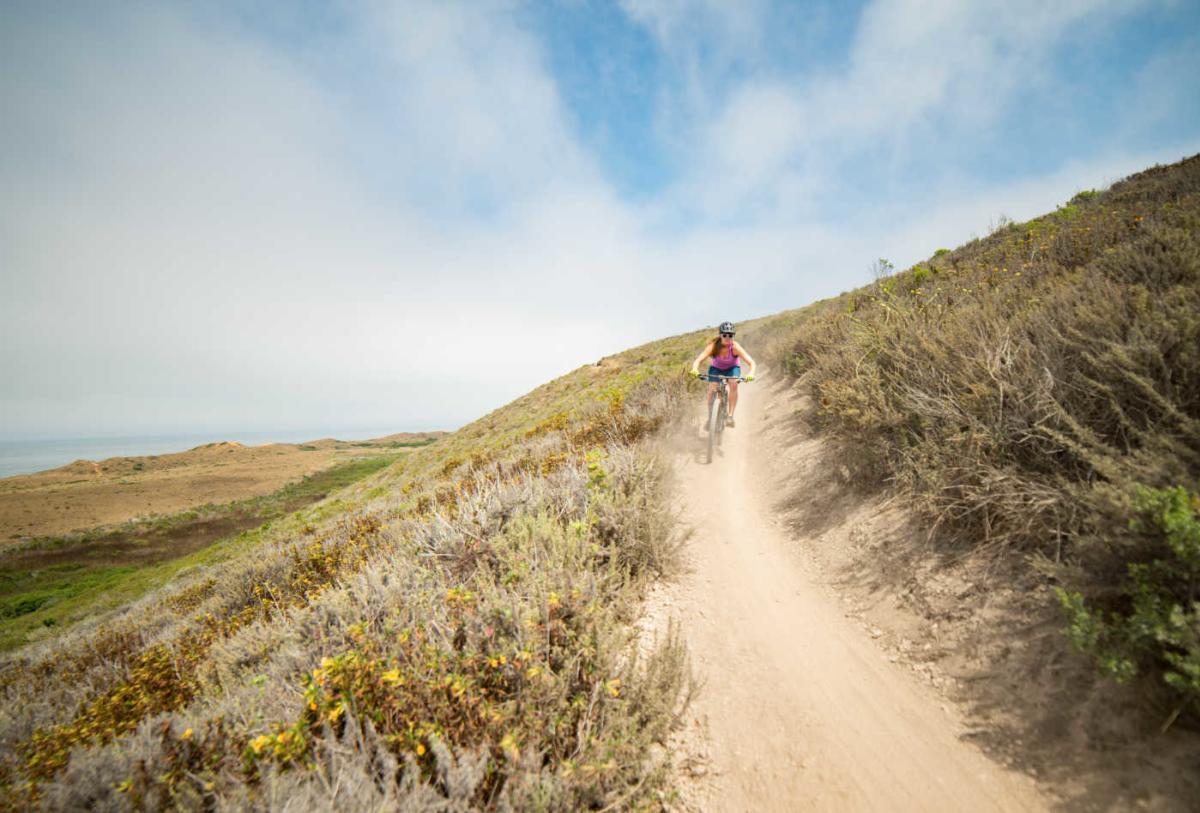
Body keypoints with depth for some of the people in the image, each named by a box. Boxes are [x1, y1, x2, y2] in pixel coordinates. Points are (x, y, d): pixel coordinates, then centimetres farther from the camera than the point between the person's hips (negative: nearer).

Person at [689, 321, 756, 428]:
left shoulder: (735, 347, -32)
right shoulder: (713, 346, -31)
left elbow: (751, 362, -37)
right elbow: (698, 360, -39)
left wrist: (751, 373, -58)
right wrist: (695, 369, -61)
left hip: (732, 368, 0)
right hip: (716, 368, 1)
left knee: (734, 385, -29)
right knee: (712, 390, -21)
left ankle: (730, 416, -22)